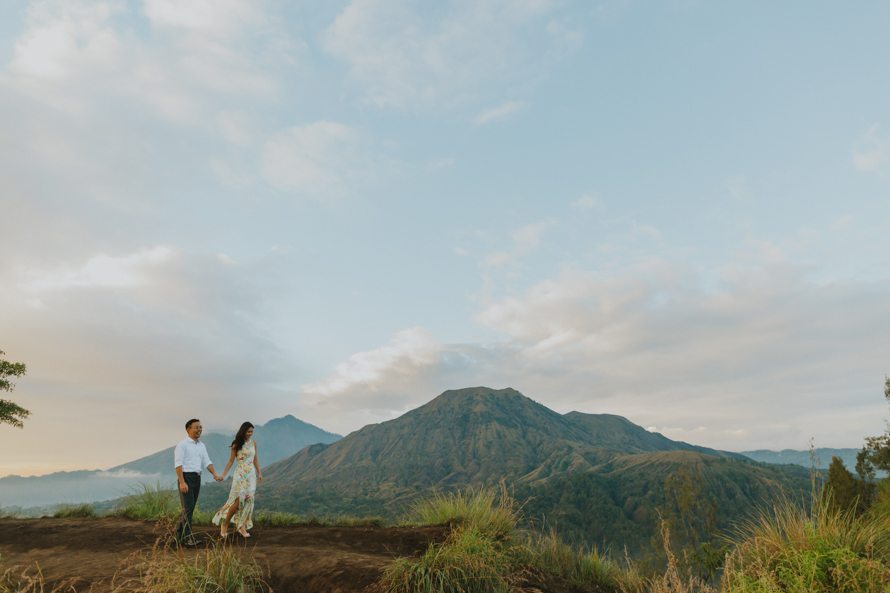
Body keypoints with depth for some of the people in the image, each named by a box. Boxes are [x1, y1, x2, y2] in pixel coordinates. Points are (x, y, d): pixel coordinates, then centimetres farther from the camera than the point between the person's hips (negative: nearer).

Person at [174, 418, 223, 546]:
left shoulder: (201, 445, 13)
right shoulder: (182, 444, -8)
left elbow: (207, 462, 8)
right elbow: (178, 464, -14)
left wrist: (215, 474, -9)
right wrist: (182, 482, -23)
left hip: (197, 478, 7)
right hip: (186, 478, -7)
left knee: (190, 508, 11)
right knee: (188, 508, -12)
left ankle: (180, 535, 25)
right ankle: (187, 538, -10)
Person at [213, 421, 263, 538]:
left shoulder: (253, 443, 8)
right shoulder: (236, 444, -2)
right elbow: (231, 461, 1)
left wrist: (259, 473, 12)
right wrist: (223, 475, -4)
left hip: (251, 474, 4)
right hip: (240, 474, -4)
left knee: (248, 500, -2)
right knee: (238, 500, -9)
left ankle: (242, 526, 8)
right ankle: (224, 524, 9)